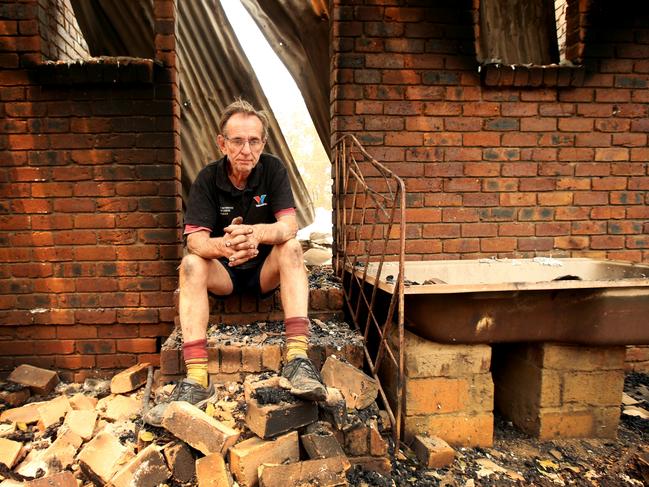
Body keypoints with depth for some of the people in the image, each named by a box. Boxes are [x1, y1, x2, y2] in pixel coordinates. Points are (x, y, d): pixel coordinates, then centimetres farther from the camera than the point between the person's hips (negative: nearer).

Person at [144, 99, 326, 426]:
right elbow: (195, 240, -20)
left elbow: (289, 225, -22)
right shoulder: (208, 178, -10)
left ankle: (297, 357, -39)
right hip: (223, 274, 0)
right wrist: (225, 245, -45)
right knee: (191, 263, -28)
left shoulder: (273, 169, -9)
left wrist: (257, 233, -45)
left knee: (291, 247, -29)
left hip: (266, 271, 0)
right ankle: (197, 378, -35)